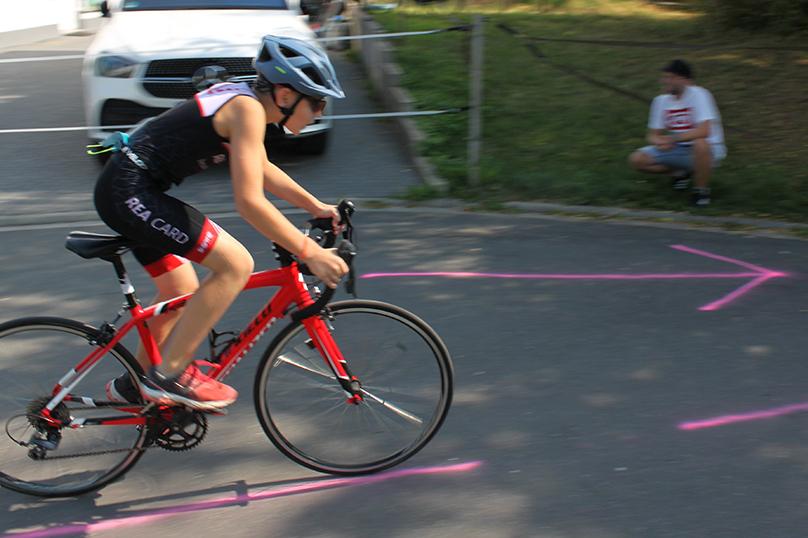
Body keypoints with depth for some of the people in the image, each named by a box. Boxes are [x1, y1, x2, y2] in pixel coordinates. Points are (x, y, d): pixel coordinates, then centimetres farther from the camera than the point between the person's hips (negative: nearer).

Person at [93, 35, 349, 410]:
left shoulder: (242, 97, 12)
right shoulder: (248, 109, -17)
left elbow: (262, 170, 27)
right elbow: (249, 201, -25)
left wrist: (315, 206, 24)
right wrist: (311, 252, -22)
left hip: (125, 190, 11)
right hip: (131, 192, -11)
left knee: (183, 294, 20)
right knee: (236, 264, -16)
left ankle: (132, 386, 38)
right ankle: (170, 375, -7)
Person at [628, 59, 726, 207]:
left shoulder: (698, 94, -17)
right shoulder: (661, 101, 1)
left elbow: (704, 131, -29)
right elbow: (653, 135, 5)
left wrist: (673, 138, -28)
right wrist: (660, 142, -19)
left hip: (707, 150, -6)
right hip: (677, 150, 6)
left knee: (700, 144, -41)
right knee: (637, 159, -12)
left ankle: (701, 189, -14)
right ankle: (681, 172, 11)